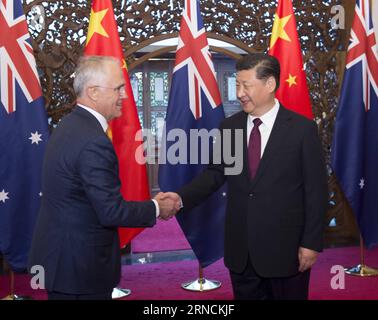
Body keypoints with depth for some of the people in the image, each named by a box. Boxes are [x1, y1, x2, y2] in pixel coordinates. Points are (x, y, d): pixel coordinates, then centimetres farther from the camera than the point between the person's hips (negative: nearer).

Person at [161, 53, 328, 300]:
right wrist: (182, 197, -12)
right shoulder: (229, 127, 4)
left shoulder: (302, 129, -8)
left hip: (285, 247, -3)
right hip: (240, 249, 4)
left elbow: (316, 190, -7)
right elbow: (216, 173, 5)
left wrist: (312, 243, -8)